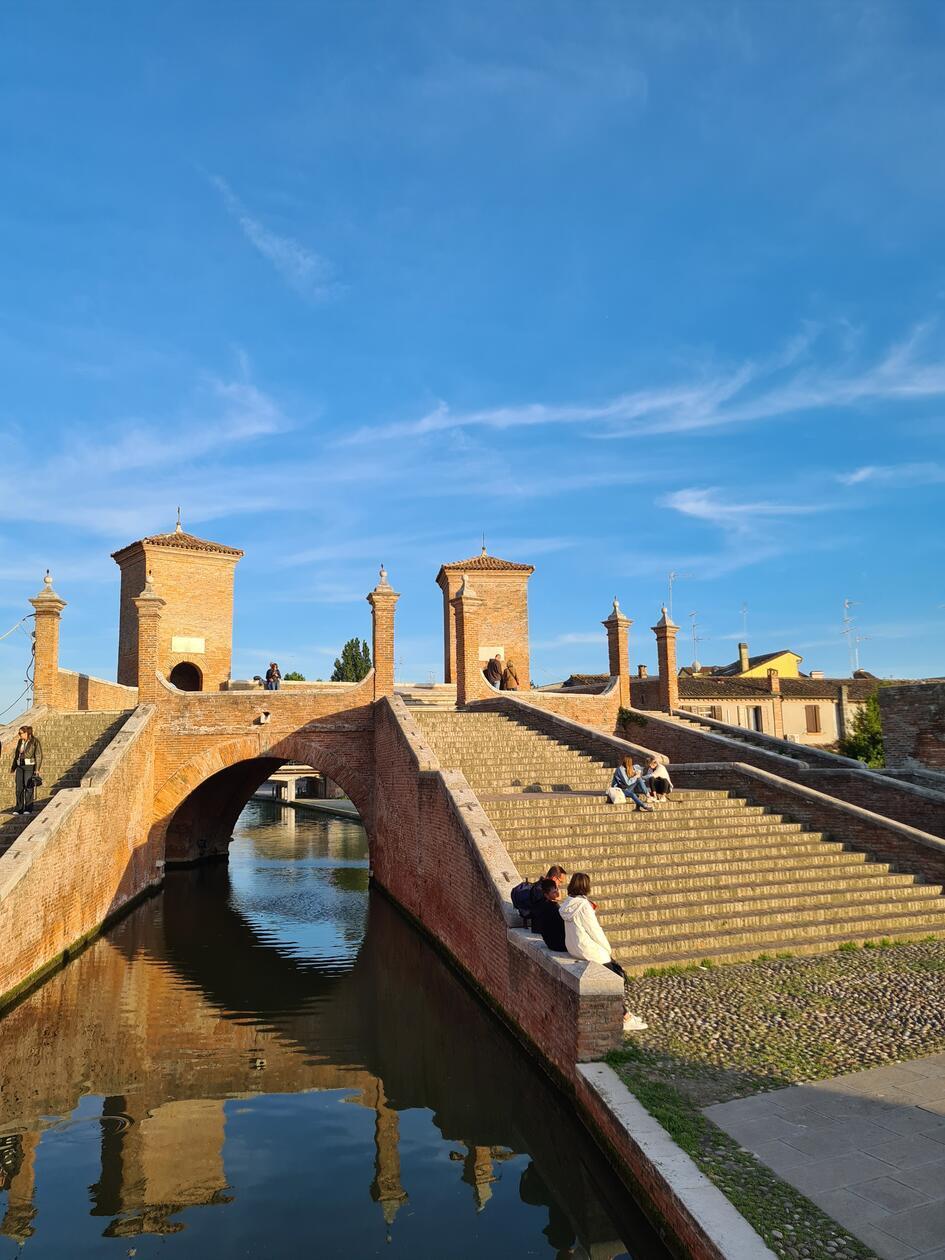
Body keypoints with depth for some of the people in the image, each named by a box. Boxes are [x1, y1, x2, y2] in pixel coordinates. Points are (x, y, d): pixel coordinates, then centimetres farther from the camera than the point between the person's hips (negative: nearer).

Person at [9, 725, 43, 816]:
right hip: (20, 766, 6)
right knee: (19, 787, 1)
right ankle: (19, 808, 5)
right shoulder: (20, 742, 10)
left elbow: (39, 756, -12)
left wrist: (37, 769, -18)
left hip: (30, 766, -6)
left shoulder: (35, 742, -9)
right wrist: (13, 767, 16)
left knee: (29, 787, -5)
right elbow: (17, 755, 17)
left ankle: (28, 809, 2)